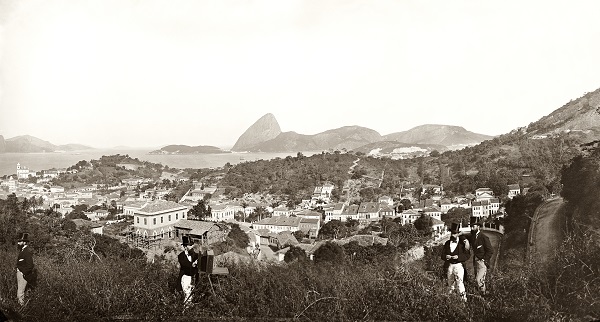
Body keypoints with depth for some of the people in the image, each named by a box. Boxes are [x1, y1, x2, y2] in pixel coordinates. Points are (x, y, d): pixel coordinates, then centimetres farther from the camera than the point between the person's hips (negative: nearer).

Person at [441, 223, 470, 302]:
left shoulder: (462, 243, -5)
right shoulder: (447, 243, 7)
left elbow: (467, 255, -8)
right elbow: (442, 254, 7)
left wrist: (458, 257, -23)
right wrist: (446, 256, -16)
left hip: (459, 265, -5)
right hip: (449, 265, 5)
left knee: (459, 281, -15)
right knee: (450, 282, 17)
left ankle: (463, 297, -6)